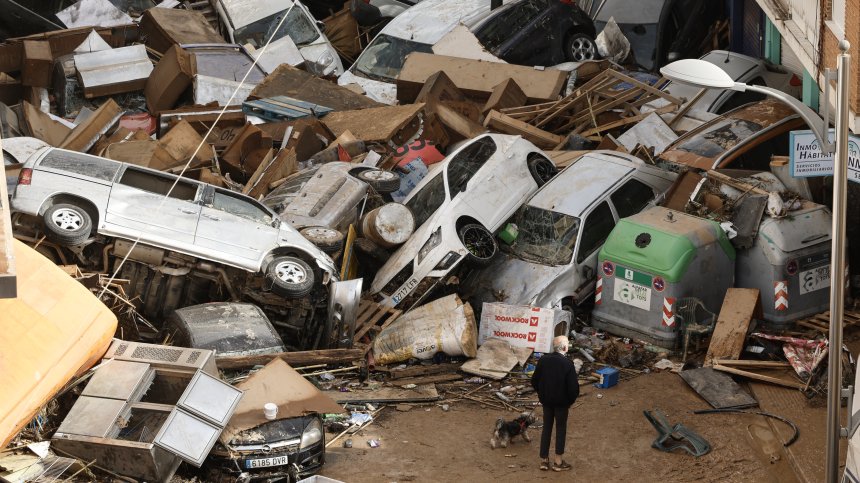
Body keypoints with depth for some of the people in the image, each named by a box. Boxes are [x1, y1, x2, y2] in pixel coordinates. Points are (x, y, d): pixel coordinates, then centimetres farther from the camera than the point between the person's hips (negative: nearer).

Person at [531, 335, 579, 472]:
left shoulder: (543, 360, -8)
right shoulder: (568, 363, -20)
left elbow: (534, 381, 0)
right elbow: (573, 386, -19)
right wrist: (571, 401, -1)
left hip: (546, 401, 4)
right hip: (562, 402, -4)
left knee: (546, 428, 15)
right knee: (561, 429, 10)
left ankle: (544, 460, 19)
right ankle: (558, 462, 15)